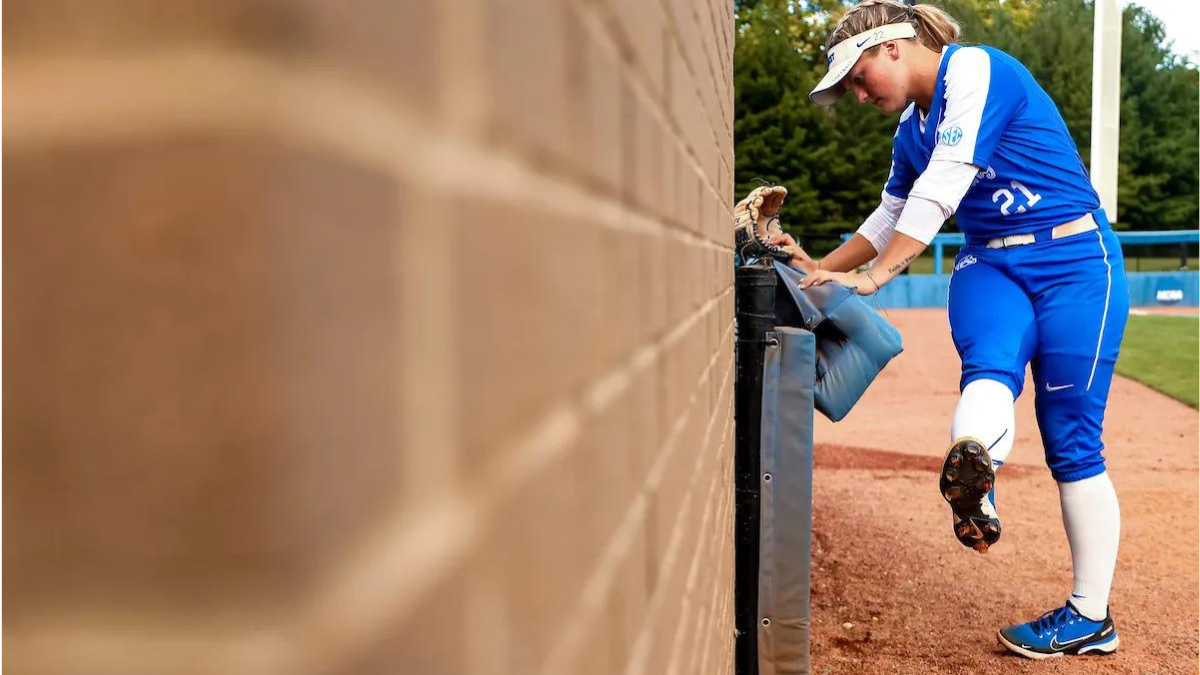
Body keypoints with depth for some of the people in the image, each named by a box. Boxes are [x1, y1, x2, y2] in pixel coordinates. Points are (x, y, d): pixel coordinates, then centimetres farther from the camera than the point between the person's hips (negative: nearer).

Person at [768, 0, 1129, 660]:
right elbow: (890, 220, 26)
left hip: (1075, 263, -6)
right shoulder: (912, 128, 15)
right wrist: (822, 268, 17)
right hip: (989, 268, 7)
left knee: (1071, 442, -6)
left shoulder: (975, 69, -11)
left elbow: (943, 186, -21)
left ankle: (1090, 618, 3)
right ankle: (972, 474, -58)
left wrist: (876, 274, -24)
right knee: (989, 365, -29)